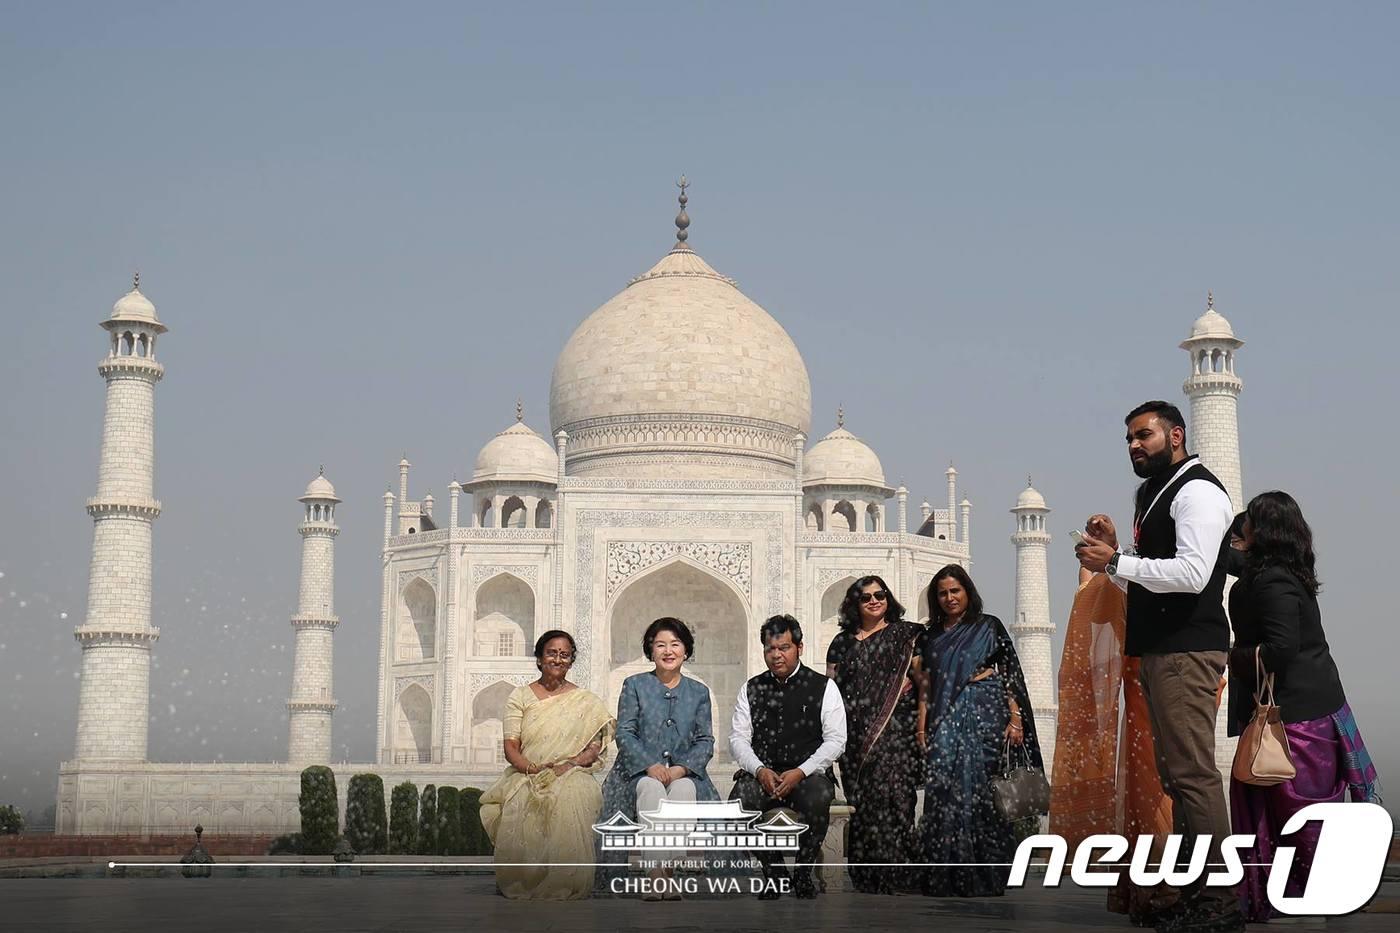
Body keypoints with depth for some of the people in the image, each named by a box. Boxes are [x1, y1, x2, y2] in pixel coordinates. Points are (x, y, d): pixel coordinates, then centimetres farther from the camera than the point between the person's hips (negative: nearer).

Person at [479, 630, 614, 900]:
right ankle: (521, 885, -22)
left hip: (571, 775, -1)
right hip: (526, 775, 1)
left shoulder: (586, 701, 12)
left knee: (569, 801, -38)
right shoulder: (520, 696, 12)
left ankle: (563, 885, -30)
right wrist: (532, 768, -16)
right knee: (518, 807, -36)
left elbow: (594, 748, 5)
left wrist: (568, 765, -15)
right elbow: (511, 747, 3)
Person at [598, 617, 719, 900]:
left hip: (683, 772, 1)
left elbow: (705, 740, 9)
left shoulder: (699, 692, 15)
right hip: (640, 771, -1)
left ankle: (668, 869, -37)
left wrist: (683, 767, -11)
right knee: (651, 788, -35)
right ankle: (657, 872, -42)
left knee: (685, 789, -34)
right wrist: (650, 765, -16)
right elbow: (624, 733, 1)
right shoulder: (634, 685, 10)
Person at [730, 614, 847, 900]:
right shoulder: (752, 689, 14)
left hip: (808, 773, -2)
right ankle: (772, 871, -7)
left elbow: (835, 740, -2)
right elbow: (739, 737, 8)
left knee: (818, 799, -36)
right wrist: (759, 770, -12)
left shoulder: (824, 687, 5)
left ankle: (803, 873, -12)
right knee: (738, 801, -30)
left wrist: (800, 772, -15)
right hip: (762, 772, 2)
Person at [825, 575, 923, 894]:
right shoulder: (843, 642, 17)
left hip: (895, 729, -3)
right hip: (855, 733, 3)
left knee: (891, 796, -12)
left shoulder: (906, 634, 9)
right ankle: (865, 879, 5)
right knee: (859, 802, 0)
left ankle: (894, 877, -8)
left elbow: (924, 677, 2)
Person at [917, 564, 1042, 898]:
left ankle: (984, 878, -1)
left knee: (975, 786, -8)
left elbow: (1010, 674, 2)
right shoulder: (932, 636, 17)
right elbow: (926, 688, 14)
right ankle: (947, 879, 0)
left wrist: (1016, 719, -7)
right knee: (944, 787, -6)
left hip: (984, 714, -3)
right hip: (945, 719, 3)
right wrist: (922, 731, 5)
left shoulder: (989, 626, 6)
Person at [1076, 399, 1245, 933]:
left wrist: (1115, 562, -16)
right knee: (1176, 775, 10)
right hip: (1158, 649, 10)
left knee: (1193, 773, -12)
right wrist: (1114, 554, 8)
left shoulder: (1197, 491, -7)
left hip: (1186, 650, -10)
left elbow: (1192, 573, -20)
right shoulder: (1154, 496, 22)